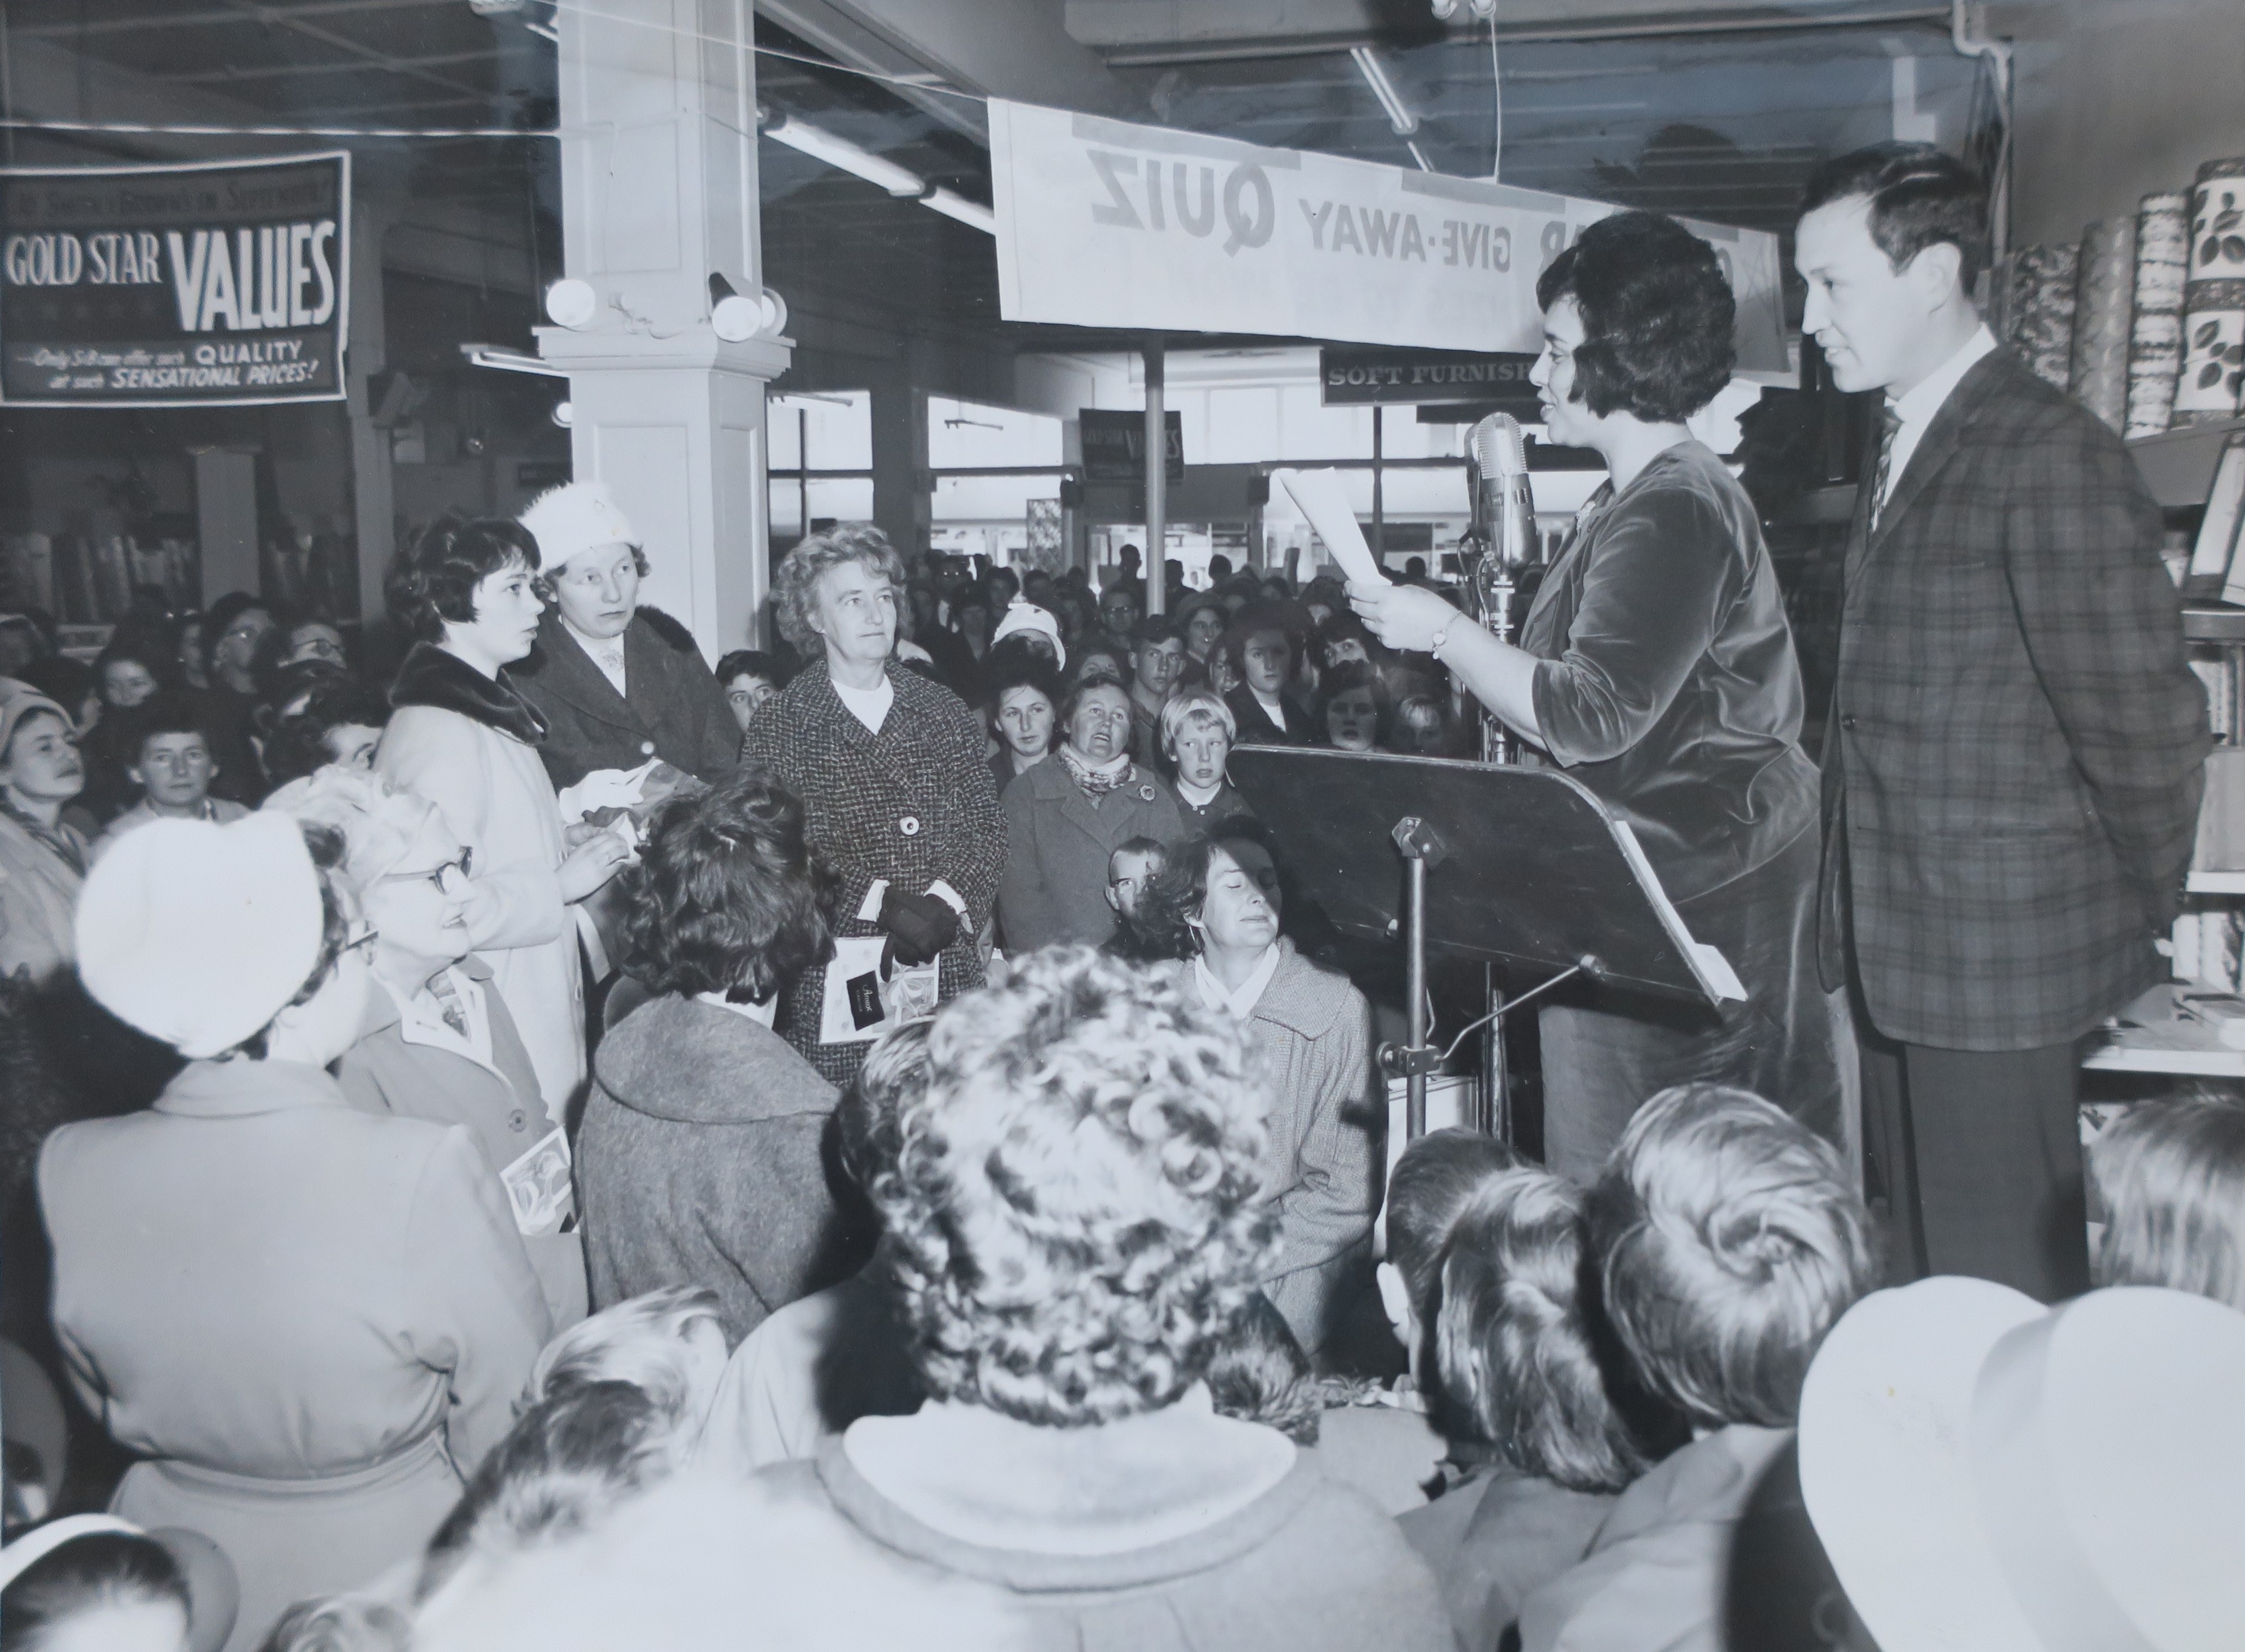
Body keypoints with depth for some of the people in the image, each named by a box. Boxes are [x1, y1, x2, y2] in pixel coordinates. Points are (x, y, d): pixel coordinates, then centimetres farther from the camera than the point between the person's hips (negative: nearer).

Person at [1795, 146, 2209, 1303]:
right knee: (1921, 1270, 16)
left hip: (2001, 958, -8)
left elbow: (2143, 720, -13)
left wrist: (2137, 925, -3)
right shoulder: (1898, 448, 14)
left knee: (2005, 1293, 1)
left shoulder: (2052, 457, -14)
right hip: (1897, 949, 8)